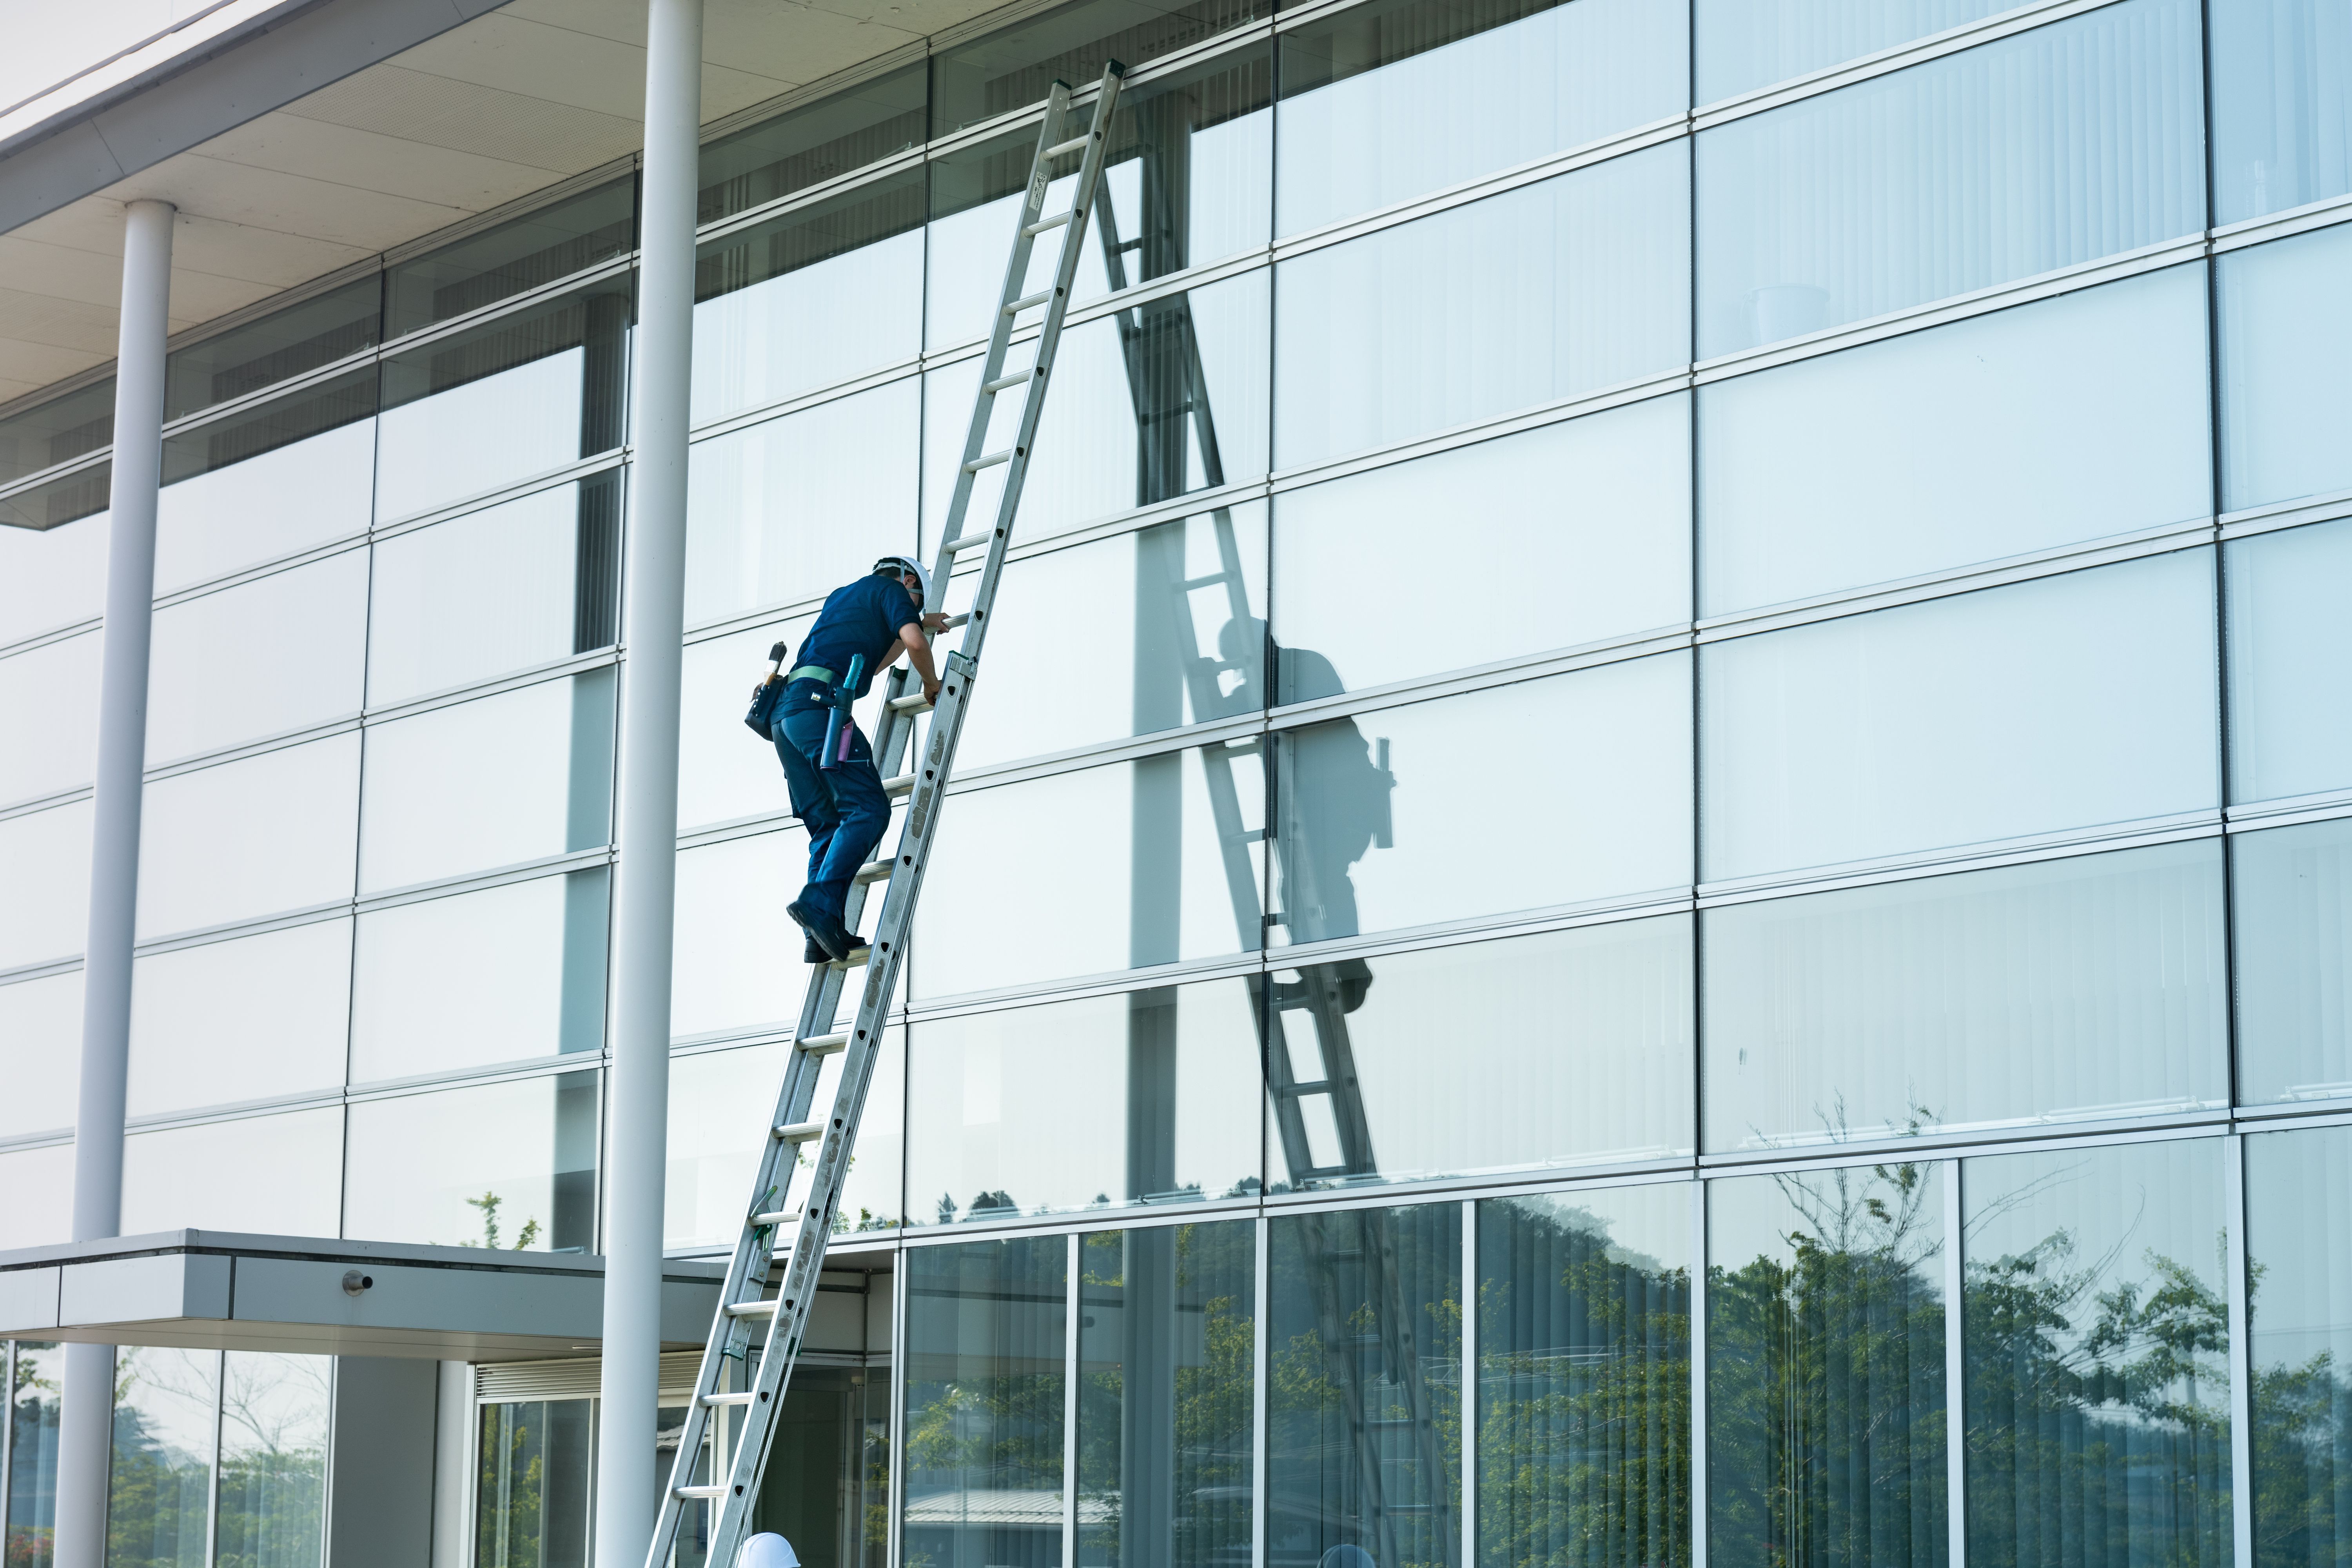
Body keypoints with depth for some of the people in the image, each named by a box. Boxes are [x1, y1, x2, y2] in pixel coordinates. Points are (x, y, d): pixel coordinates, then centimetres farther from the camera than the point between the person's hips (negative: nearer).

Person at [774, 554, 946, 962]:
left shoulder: (842, 596, 34)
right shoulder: (890, 589, 10)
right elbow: (913, 641, -8)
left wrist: (919, 624, 52)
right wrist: (931, 683, 10)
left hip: (785, 714, 9)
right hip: (820, 704, -9)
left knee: (828, 824, 7)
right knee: (868, 811, -11)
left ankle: (821, 937, -4)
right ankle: (819, 903, -28)